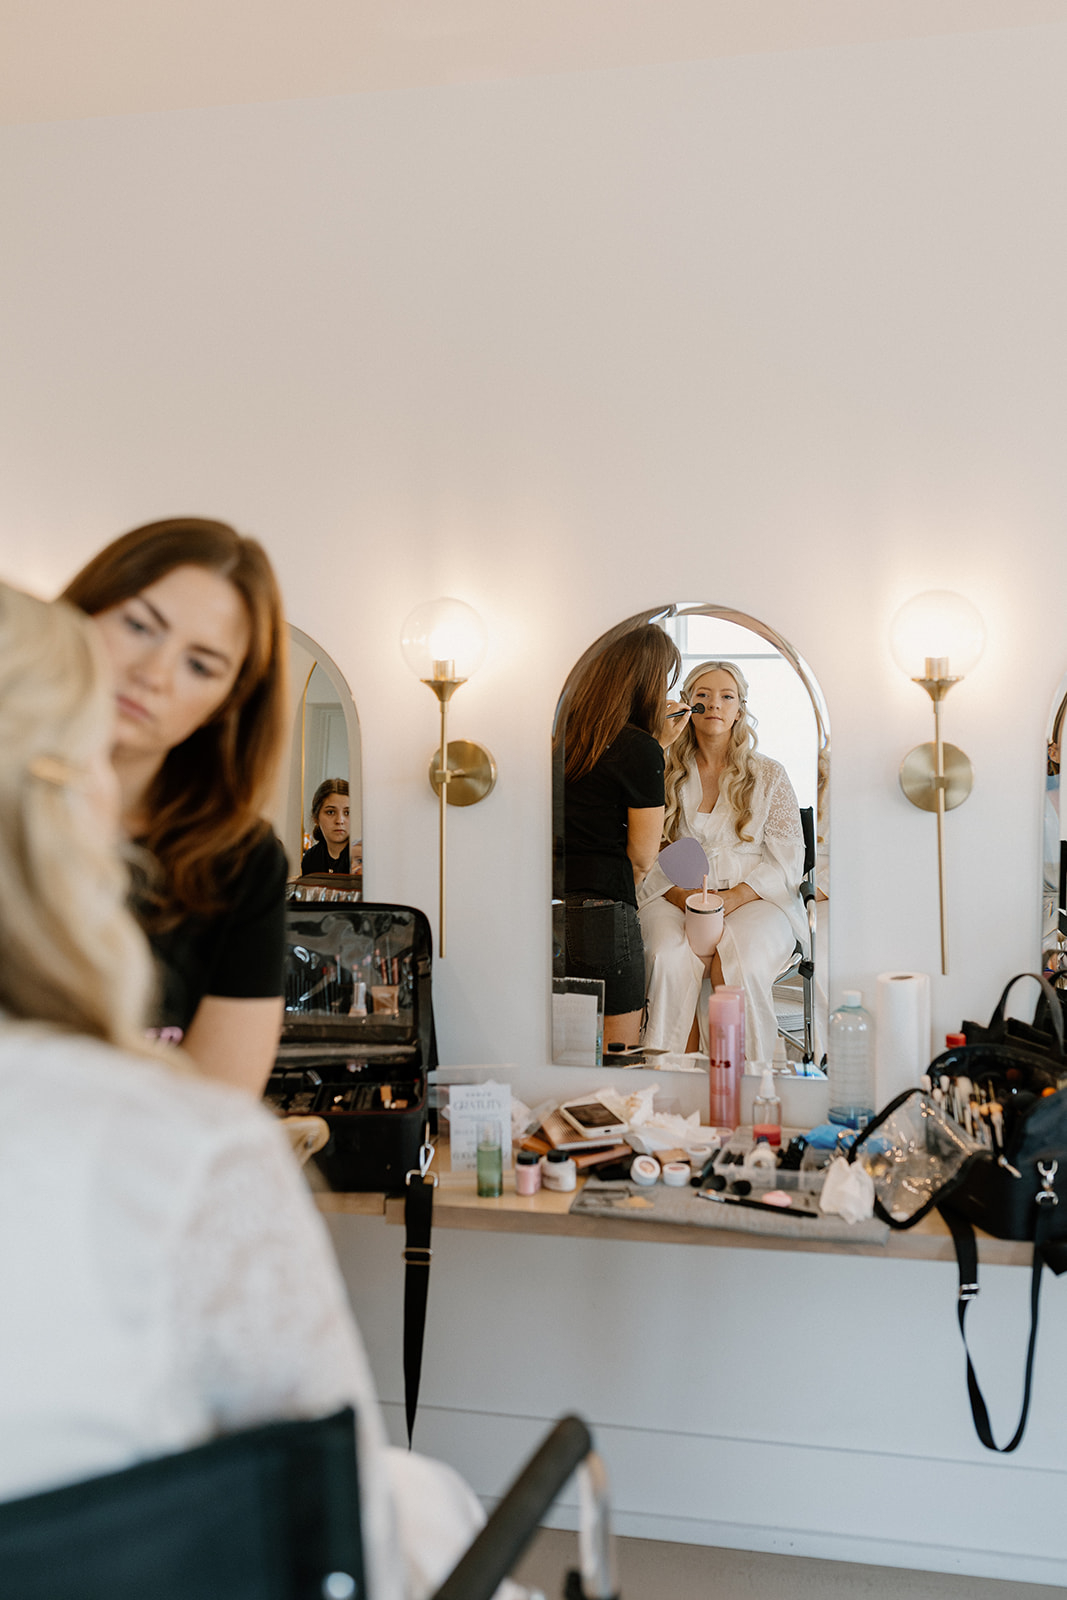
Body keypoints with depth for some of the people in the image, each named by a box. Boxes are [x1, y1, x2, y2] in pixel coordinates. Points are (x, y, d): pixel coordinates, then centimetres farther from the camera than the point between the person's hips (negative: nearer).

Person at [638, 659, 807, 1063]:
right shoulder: (665, 774, 12)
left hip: (755, 898, 0)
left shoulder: (769, 775, 11)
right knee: (671, 961, -32)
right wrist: (686, 898, -14)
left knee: (741, 965, -33)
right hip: (675, 897, 1)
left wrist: (732, 898, -14)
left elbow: (786, 861, 4)